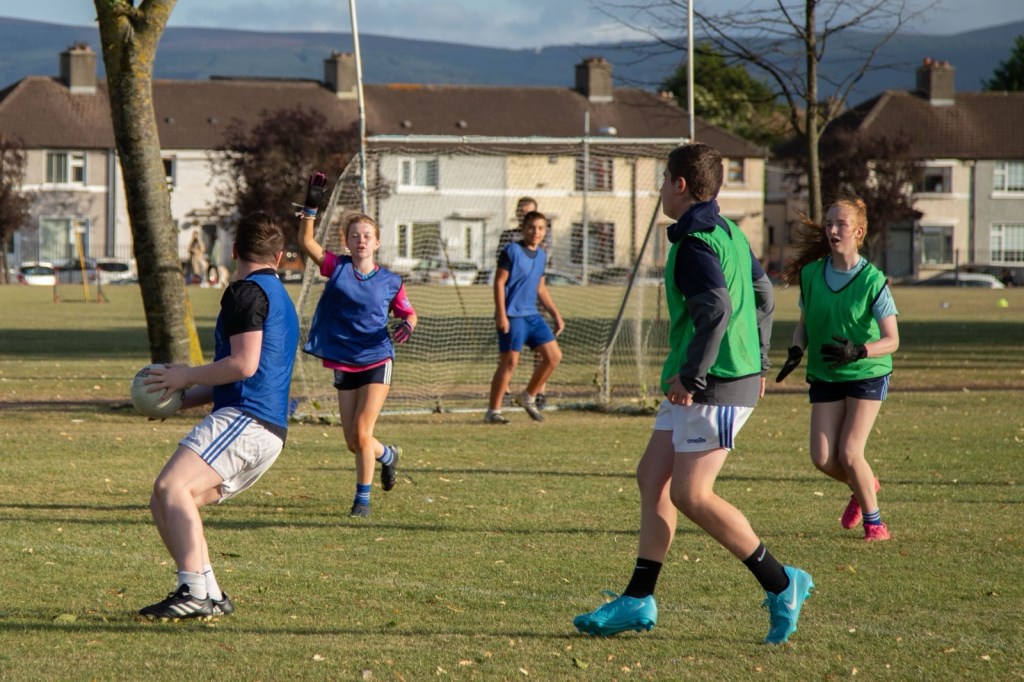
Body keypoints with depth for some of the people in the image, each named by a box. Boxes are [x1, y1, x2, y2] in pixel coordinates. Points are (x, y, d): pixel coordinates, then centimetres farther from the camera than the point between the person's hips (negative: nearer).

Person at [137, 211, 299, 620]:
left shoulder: (247, 291, -4)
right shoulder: (279, 297, 27)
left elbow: (244, 365, -15)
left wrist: (186, 376, -1)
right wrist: (183, 399, 26)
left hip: (245, 419, -10)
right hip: (268, 432, 10)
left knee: (171, 485, -24)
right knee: (164, 504, 8)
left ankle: (197, 592, -34)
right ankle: (209, 597, 1)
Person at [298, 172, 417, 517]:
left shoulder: (389, 281, -1)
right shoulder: (337, 268, -1)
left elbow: (407, 312, 12)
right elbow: (306, 241, -11)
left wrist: (407, 325, -11)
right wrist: (311, 207, -23)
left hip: (376, 362, -2)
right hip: (343, 365, 2)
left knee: (361, 433, -13)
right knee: (353, 442, 7)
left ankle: (363, 498, 2)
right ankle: (388, 455, 41)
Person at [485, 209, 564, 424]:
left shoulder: (541, 255, 13)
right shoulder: (512, 251, -8)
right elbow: (499, 283, -11)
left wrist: (556, 315, 19)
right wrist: (501, 315, -18)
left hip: (532, 315, 7)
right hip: (512, 316, -7)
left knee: (554, 356, 3)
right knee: (510, 362, -8)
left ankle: (528, 398, 18)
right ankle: (493, 411, 0)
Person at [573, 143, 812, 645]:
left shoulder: (695, 242, -16)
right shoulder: (729, 232, 15)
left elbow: (715, 309, -27)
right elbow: (762, 296, 22)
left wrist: (690, 375, -22)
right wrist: (758, 363, 25)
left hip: (715, 385, -10)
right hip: (738, 373, 10)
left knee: (691, 495, -9)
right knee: (652, 477, 10)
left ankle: (781, 585, -3)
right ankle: (638, 601, 11)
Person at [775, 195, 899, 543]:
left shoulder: (873, 281, -15)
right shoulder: (811, 274, -4)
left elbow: (891, 340, -14)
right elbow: (803, 322, 11)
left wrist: (858, 351, -31)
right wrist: (797, 351, -10)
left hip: (867, 374, -4)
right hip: (824, 376, 4)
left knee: (849, 453, -13)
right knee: (822, 458, -4)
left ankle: (873, 521, 10)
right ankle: (864, 487, 29)